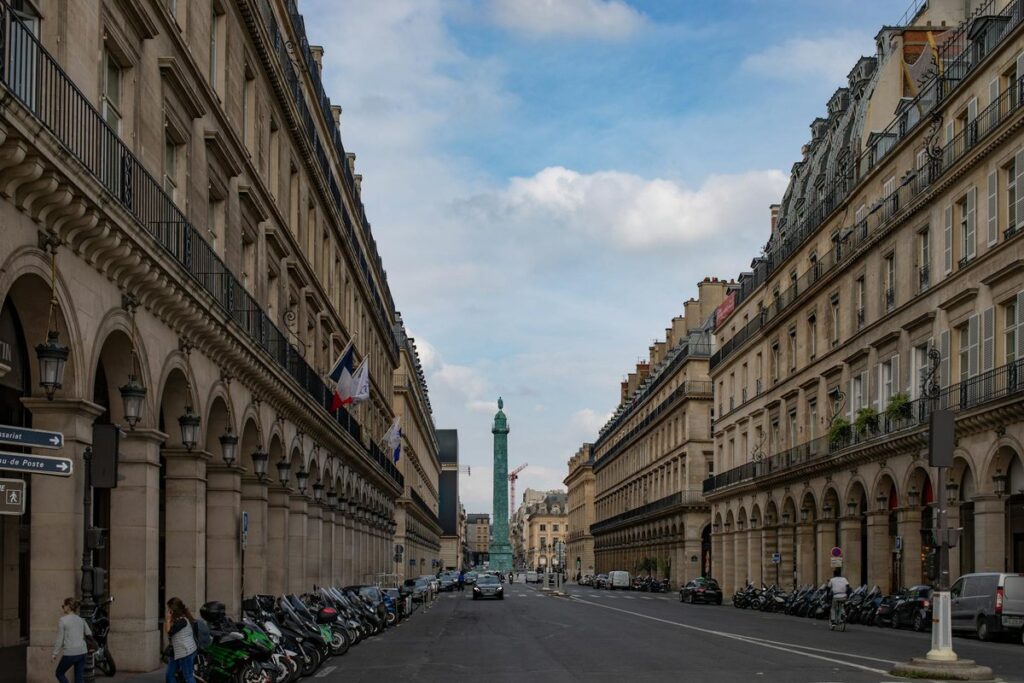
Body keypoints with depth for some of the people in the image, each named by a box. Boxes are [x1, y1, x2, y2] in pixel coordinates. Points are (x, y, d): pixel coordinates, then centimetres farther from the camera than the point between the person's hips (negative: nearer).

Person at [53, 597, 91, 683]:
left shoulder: (63, 620, -8)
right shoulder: (81, 619, 9)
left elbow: (59, 639, -8)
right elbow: (89, 633, 22)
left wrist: (54, 654, -1)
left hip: (70, 653, -5)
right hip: (82, 652, 5)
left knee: (59, 673, 16)